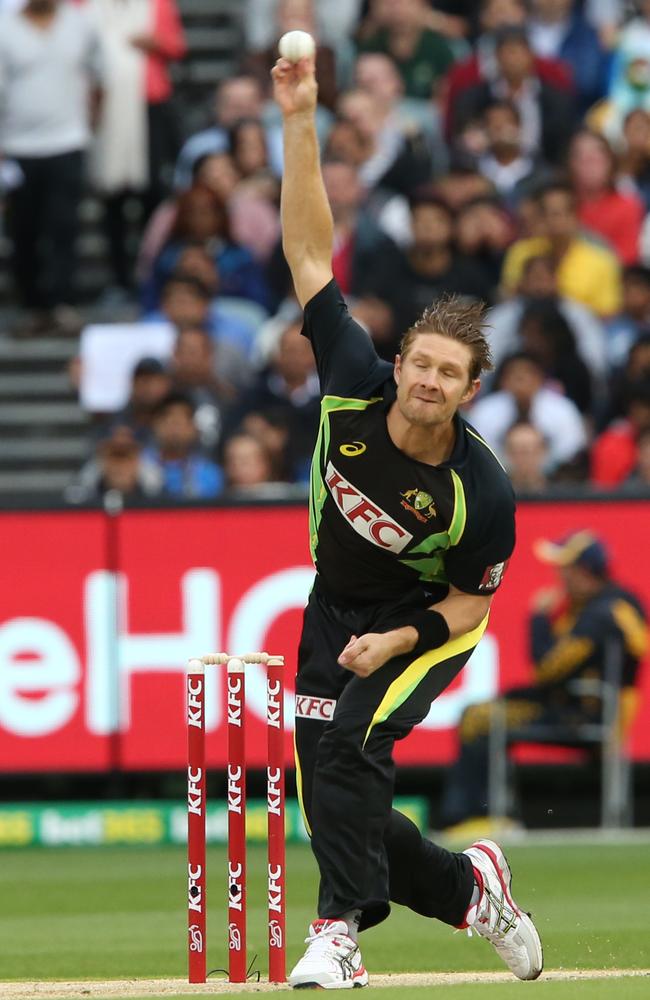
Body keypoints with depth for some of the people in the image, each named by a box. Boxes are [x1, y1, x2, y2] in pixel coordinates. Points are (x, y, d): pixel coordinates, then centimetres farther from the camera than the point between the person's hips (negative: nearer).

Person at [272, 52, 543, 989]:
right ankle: (470, 887, 24)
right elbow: (310, 253, -19)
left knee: (349, 744, -29)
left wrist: (393, 643, -27)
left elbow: (467, 605, -11)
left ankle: (342, 931, -27)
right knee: (328, 792, 2)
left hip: (424, 624, -4)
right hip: (334, 615, 4)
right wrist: (300, 122, -27)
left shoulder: (481, 488, -25)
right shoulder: (354, 384, -19)